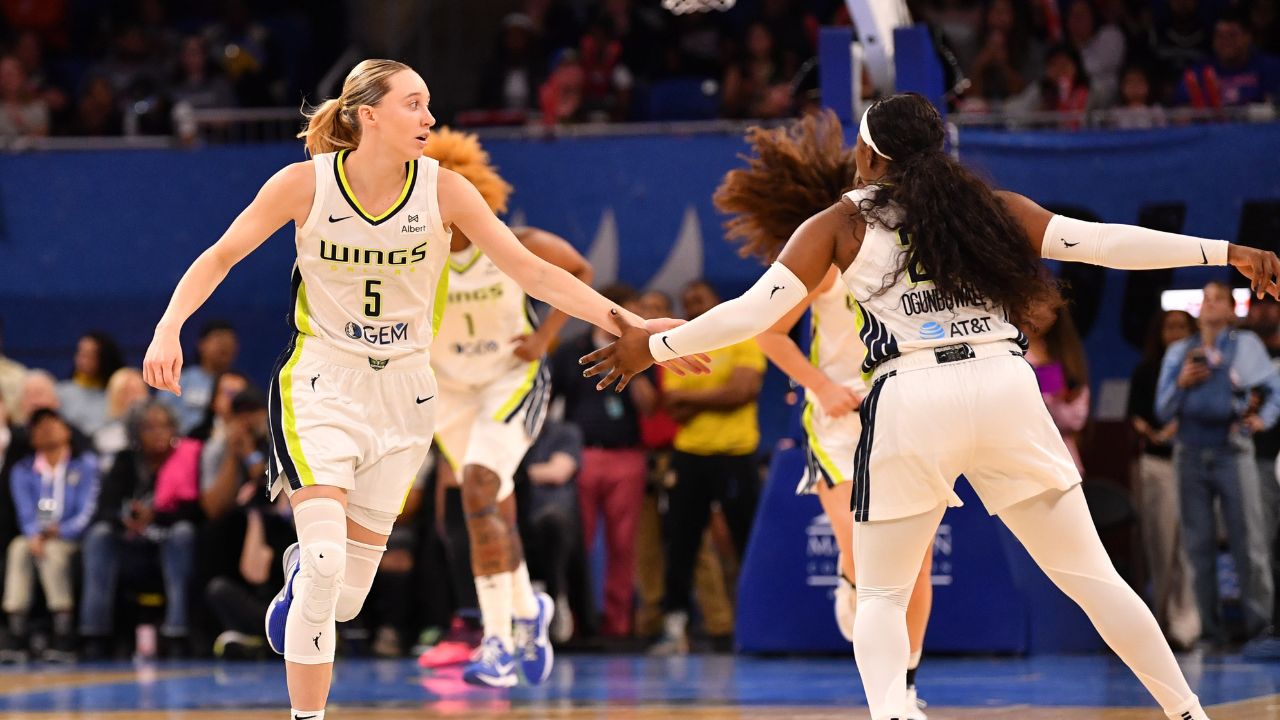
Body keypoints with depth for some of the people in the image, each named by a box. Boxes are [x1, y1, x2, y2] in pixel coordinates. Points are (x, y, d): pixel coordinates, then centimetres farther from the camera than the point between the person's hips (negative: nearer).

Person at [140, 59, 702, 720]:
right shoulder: (307, 183, -12)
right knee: (325, 568, -20)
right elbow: (220, 256, -4)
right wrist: (169, 327, -21)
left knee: (347, 596, 4)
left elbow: (534, 273, -8)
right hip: (321, 386, -2)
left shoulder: (443, 189, -8)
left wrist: (631, 325, -16)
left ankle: (301, 570, 42)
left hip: (401, 393, 2)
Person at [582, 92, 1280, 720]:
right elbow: (1101, 241, 7)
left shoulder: (842, 224, 11)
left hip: (909, 403, -2)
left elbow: (757, 310, 4)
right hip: (1006, 390, 2)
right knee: (1090, 574, 11)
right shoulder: (990, 207, 16)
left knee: (881, 595, 12)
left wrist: (654, 347, 14)